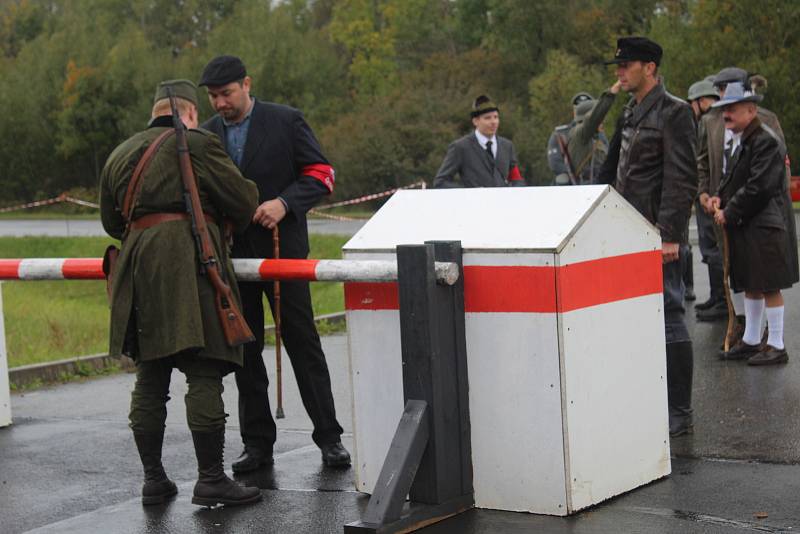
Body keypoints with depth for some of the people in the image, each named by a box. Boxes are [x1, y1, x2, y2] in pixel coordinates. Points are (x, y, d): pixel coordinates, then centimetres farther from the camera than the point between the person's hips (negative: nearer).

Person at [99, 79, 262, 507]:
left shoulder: (120, 155, 20)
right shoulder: (198, 144, 1)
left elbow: (111, 221, 26)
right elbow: (242, 202, 0)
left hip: (136, 263, 6)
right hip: (189, 259, -6)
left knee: (150, 376, 10)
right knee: (203, 374, -6)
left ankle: (153, 479, 12)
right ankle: (210, 479, -8)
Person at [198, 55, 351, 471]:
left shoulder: (285, 121, -2)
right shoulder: (206, 135, 10)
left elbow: (321, 174, -4)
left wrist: (284, 203, -19)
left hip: (281, 248, -4)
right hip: (232, 256, 4)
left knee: (303, 343, 0)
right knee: (244, 351, 6)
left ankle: (329, 437, 7)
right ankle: (257, 443, 13)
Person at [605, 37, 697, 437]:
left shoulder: (673, 112, -11)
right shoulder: (631, 113, 17)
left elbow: (682, 179, -16)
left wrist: (670, 235, -21)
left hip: (658, 235, -9)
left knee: (667, 318, -6)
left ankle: (680, 414, 0)